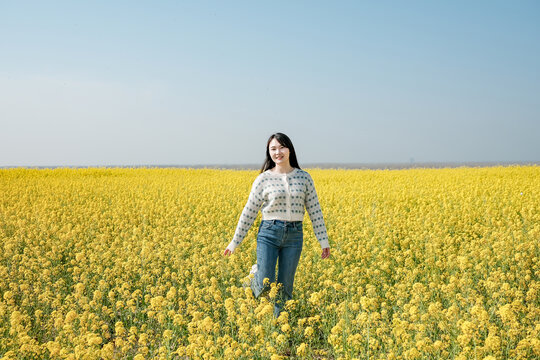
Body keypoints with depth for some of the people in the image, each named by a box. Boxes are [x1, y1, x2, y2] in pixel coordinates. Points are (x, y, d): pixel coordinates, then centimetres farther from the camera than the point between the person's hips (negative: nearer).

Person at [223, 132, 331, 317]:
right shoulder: (264, 179, -3)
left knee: (285, 287, 6)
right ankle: (255, 274, 28)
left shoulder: (304, 177, 3)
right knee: (265, 285, -7)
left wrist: (324, 240, 5)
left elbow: (314, 210, 7)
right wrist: (234, 242, 3)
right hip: (269, 232, -2)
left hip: (294, 235, 2)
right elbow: (249, 212, 1)